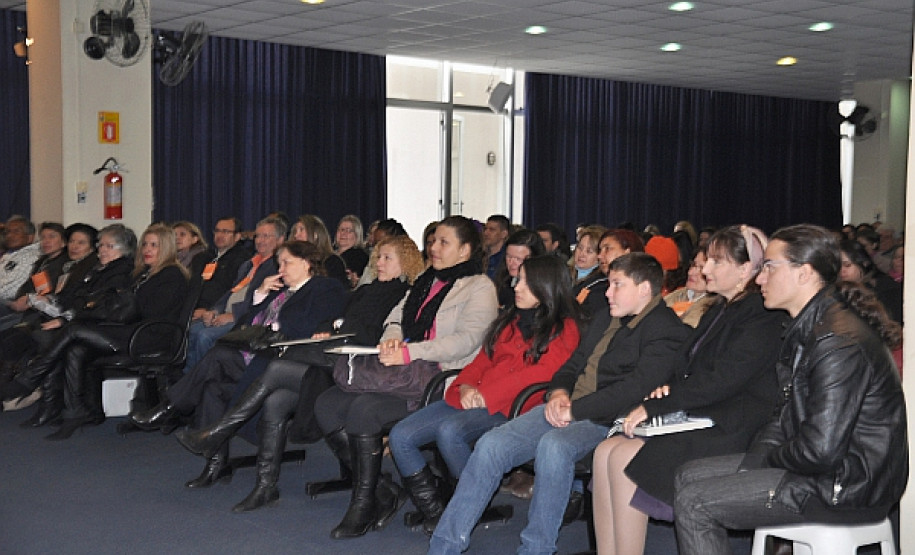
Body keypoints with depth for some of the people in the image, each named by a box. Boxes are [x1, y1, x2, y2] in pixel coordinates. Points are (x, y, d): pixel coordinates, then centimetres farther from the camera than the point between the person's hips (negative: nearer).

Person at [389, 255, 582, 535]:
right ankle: (434, 514, -6)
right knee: (400, 437, -13)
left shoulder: (564, 329, 2)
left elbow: (544, 371, -12)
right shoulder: (510, 319, 25)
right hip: (472, 398, 7)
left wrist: (486, 394, -17)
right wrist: (466, 386, -2)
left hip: (509, 406, -7)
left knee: (450, 430, -35)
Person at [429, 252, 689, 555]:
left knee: (554, 444, -37)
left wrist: (573, 410, -18)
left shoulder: (667, 332, -6)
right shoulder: (604, 320, 22)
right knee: (492, 443, -13)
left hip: (605, 421, -7)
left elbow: (637, 388, -18)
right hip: (564, 409, 7)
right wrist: (558, 393, 1)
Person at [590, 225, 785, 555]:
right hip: (697, 417, 9)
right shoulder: (720, 310, 19)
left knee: (624, 458, -23)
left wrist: (654, 407, -18)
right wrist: (671, 390, 1)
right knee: (606, 451, -11)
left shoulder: (762, 316, -11)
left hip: (731, 430, -9)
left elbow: (721, 381, -20)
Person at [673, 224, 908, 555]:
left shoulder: (838, 342, -24)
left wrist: (772, 458, -8)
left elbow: (821, 449, -28)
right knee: (689, 476, 11)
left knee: (693, 503, -14)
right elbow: (789, 413, 17)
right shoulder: (807, 328, 12)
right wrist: (756, 458, 1)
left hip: (849, 488, -11)